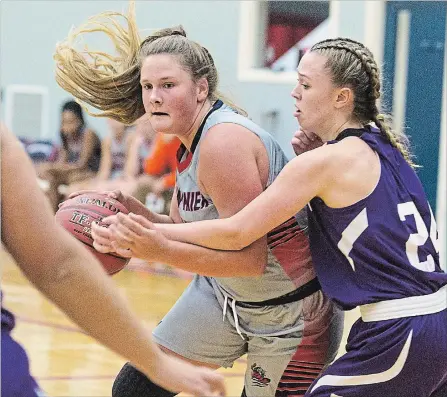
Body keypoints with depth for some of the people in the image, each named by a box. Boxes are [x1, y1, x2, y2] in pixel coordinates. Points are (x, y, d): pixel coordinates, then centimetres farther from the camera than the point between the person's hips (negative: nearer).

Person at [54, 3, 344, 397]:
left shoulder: (224, 142, -28)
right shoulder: (191, 141, 2)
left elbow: (250, 257, -32)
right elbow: (186, 230, 8)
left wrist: (152, 248, -37)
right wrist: (136, 212, -11)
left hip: (291, 317, -9)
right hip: (224, 294, 9)